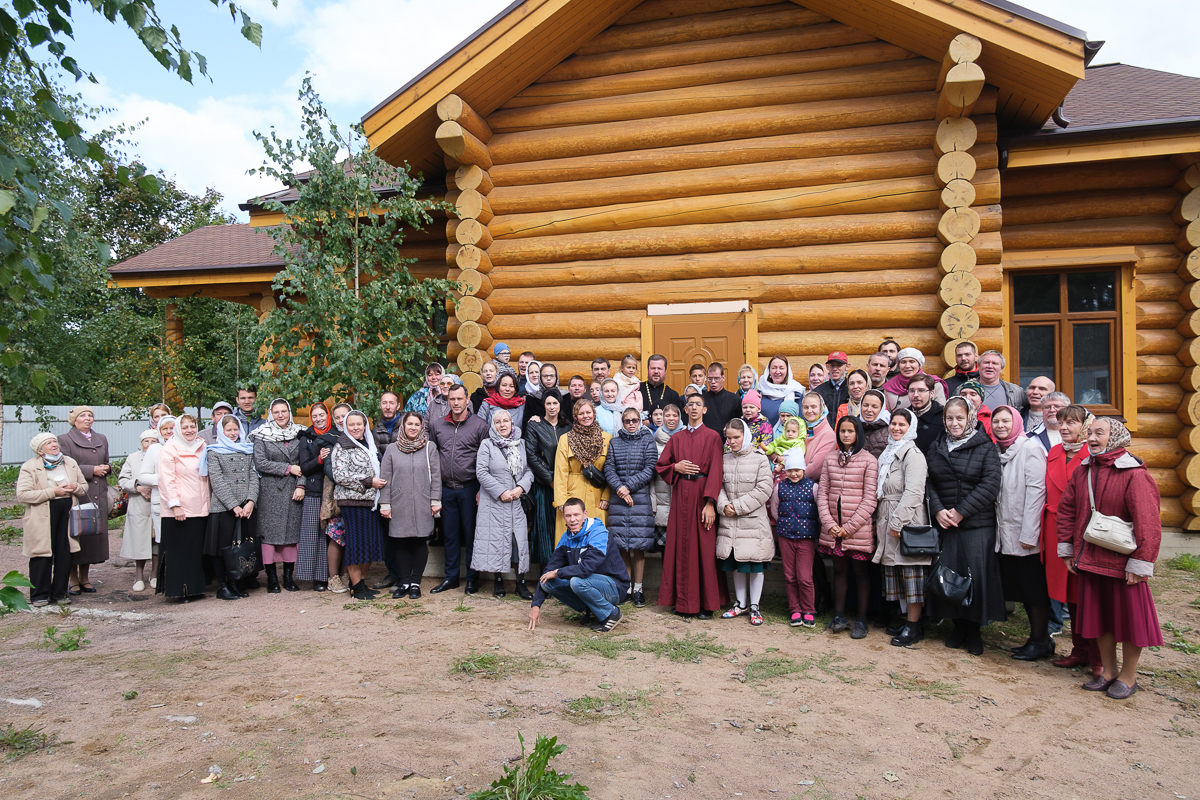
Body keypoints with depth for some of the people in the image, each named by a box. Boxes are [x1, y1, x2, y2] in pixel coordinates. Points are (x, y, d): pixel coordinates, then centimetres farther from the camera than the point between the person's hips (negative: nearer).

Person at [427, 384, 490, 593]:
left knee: (471, 533, 3)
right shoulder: (437, 425, 8)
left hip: (470, 488, -3)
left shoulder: (479, 425, -3)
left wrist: (482, 488, -8)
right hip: (446, 488, 4)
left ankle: (472, 577, 15)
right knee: (450, 534, 11)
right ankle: (451, 576, 22)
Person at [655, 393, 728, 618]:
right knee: (681, 546, 4)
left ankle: (707, 603, 5)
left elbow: (715, 471, -8)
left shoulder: (712, 437, 1)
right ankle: (684, 600, 13)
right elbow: (661, 465, 14)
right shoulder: (676, 438, 14)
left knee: (704, 547, -3)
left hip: (702, 495, -4)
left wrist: (710, 503, -16)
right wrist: (676, 467, -7)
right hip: (680, 495, 4)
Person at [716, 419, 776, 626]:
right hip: (729, 521, 4)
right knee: (736, 564, 12)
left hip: (753, 519, -4)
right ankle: (740, 604, 25)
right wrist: (724, 505, -11)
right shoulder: (724, 459, 6)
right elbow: (718, 486, 8)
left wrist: (738, 506, -13)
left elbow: (764, 489, -12)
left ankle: (754, 606, 16)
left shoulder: (760, 459, -6)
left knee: (755, 565, 3)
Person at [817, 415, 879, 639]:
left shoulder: (868, 460, -4)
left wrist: (850, 526, -11)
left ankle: (861, 620, 15)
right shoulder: (830, 459, 8)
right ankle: (839, 616, 21)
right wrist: (829, 523, -5)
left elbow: (870, 498, -8)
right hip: (833, 527, 4)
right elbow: (822, 492, 6)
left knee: (860, 572, 5)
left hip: (858, 528, -4)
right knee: (839, 569, 12)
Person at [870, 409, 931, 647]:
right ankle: (908, 619, 21)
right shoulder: (888, 453, 18)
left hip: (907, 523, -9)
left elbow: (913, 492, -18)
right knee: (896, 570, 12)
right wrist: (878, 521, 18)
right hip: (888, 522, 9)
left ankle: (914, 626, 3)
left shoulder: (912, 454, -10)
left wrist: (897, 521, -21)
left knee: (910, 571, -4)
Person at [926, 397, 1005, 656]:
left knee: (977, 574, -4)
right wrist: (938, 510, -7)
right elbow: (928, 482, 9)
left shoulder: (986, 447, -2)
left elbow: (990, 485, -9)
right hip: (944, 524, 4)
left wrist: (961, 511, -12)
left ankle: (974, 631, 13)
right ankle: (958, 626, 20)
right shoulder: (936, 449, 11)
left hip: (978, 524, -3)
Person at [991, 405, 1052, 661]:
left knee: (1034, 588, 1)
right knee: (1020, 587, 12)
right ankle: (1039, 638, 24)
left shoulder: (1030, 448, -10)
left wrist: (1028, 533, -18)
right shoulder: (999, 451, 13)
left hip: (1028, 535, -7)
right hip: (1007, 534, 7)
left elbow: (1036, 491, -15)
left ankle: (1040, 640, 13)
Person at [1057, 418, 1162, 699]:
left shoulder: (1133, 473, -14)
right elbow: (1066, 509, 10)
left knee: (1128, 615, 7)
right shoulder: (1082, 471, 5)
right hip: (1090, 559, 6)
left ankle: (1128, 676, 24)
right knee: (1098, 614, 14)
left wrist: (1140, 562, -17)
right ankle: (1108, 670, 30)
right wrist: (1067, 549, 8)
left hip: (1122, 560, -6)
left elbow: (1148, 521, -17)